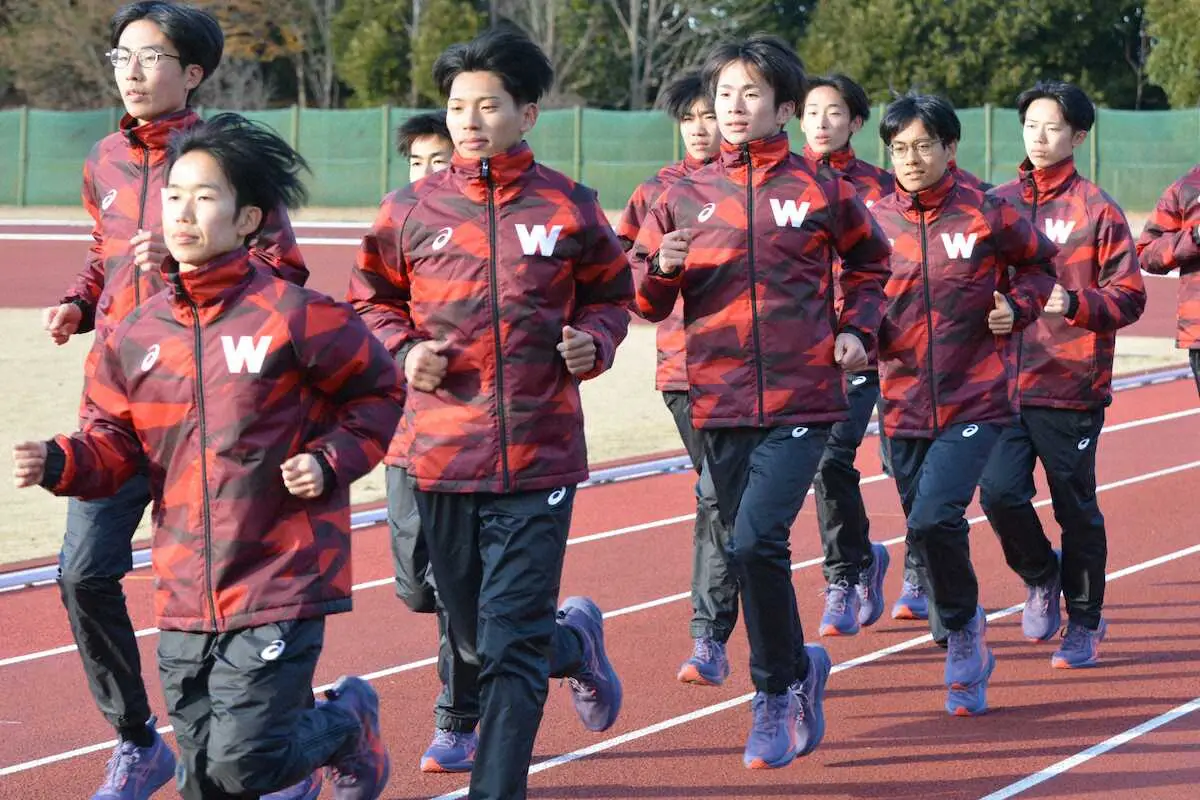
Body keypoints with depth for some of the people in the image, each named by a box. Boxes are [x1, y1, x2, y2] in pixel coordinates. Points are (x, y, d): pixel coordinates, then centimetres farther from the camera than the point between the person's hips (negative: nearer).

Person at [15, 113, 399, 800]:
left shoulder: (295, 317, -8)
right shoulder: (138, 335, 5)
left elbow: (380, 392, 4)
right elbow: (115, 446, 9)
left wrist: (330, 462, -10)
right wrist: (58, 463, -10)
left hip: (278, 588, -5)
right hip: (185, 596, 5)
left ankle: (350, 721, 22)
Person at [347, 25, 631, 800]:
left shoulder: (569, 209, 1)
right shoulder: (412, 211, 2)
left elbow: (610, 295, 15)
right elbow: (373, 301, 14)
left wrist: (594, 341, -5)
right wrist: (402, 350, -5)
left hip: (540, 458, -2)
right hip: (443, 458, 2)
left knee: (512, 644, -8)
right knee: (477, 646, 13)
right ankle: (575, 641, 45)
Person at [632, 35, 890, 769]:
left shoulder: (820, 192, 1)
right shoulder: (684, 198, 5)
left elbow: (869, 262, 19)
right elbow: (647, 302, 8)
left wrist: (857, 329, 4)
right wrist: (661, 270, -13)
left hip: (802, 403, -3)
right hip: (720, 405, 3)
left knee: (756, 541, -18)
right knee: (751, 551, 9)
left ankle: (777, 692, -1)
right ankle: (799, 668, 31)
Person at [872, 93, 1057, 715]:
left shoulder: (986, 215, -4)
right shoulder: (873, 222, 2)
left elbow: (1040, 262, 13)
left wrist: (1017, 307, -4)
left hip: (975, 402, -4)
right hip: (904, 406, 4)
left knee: (934, 519, -21)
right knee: (925, 532, 10)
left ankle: (962, 627, 4)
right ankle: (967, 654, 31)